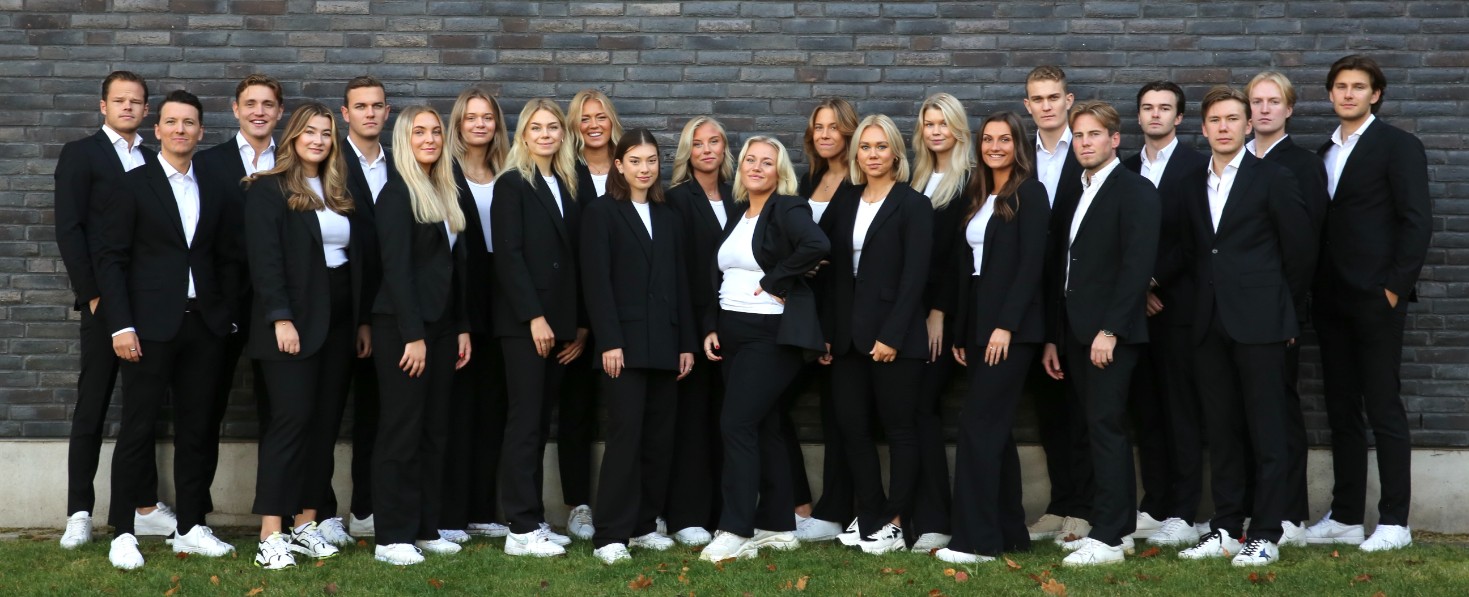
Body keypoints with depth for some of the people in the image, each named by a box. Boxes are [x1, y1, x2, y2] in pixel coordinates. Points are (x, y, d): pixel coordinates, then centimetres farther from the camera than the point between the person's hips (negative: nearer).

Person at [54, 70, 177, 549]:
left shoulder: (154, 161, 14)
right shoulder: (80, 154, 1)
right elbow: (69, 230, -6)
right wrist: (93, 293, -12)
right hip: (105, 300, -4)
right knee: (92, 406, 0)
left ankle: (145, 508, 15)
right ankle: (79, 514, 5)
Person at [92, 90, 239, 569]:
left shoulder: (213, 191, 13)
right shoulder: (133, 185, 0)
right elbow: (110, 258, -4)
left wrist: (228, 315, 5)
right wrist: (121, 325, -11)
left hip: (204, 326, 4)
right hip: (151, 326, -4)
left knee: (197, 429, 7)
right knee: (138, 429, -2)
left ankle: (191, 528, 15)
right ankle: (123, 534, 5)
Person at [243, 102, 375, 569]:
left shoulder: (339, 194, 15)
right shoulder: (269, 189, -3)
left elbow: (359, 257, 15)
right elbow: (264, 259, -11)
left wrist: (364, 320, 9)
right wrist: (280, 318, -20)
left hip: (339, 324, 6)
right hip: (295, 322, -6)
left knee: (325, 424, 6)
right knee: (292, 420, -11)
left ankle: (306, 524, 12)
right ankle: (271, 535, -9)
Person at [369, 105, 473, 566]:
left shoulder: (444, 193, 14)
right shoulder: (397, 192, -8)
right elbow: (396, 268, -14)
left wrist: (462, 328, 10)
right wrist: (412, 335, -19)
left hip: (441, 325, 7)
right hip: (404, 326, -7)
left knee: (434, 430, 9)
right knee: (402, 431, -4)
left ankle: (425, 529, 16)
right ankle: (392, 537, 2)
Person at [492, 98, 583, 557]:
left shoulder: (568, 187, 16)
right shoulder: (512, 185, -3)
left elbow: (574, 258, 13)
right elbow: (508, 256, -11)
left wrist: (580, 324, 7)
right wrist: (534, 317, -17)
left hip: (560, 320, 6)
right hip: (523, 321, -6)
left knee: (540, 422, 8)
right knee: (525, 421, -6)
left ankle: (533, 520, 11)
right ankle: (521, 529, -4)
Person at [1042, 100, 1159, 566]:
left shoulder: (1135, 190, -6)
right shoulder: (1076, 193, 18)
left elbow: (1138, 264, -15)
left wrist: (1109, 330, -19)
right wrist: (1053, 336, 13)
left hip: (1111, 333, -7)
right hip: (1075, 332, 7)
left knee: (1105, 428, -8)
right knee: (1103, 429, 10)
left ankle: (1108, 539, -5)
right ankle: (1120, 527, 17)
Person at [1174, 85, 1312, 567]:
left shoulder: (1273, 179, -2)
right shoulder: (1194, 185, 13)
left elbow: (1298, 252, 1)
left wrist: (1280, 307, 6)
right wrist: (1206, 302, 10)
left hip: (1259, 323, -5)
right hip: (1210, 323, 5)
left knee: (1267, 431, -2)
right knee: (1221, 430, 9)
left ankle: (1265, 534, 2)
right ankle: (1225, 528, 15)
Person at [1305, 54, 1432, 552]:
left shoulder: (1398, 146, -4)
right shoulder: (1326, 152, 16)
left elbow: (1417, 222, -9)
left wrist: (1394, 287, -15)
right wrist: (1316, 290, 8)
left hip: (1375, 300, -7)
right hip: (1331, 301, 7)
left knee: (1383, 409, -3)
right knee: (1341, 411, 9)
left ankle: (1394, 521, 4)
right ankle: (1345, 517, 16)